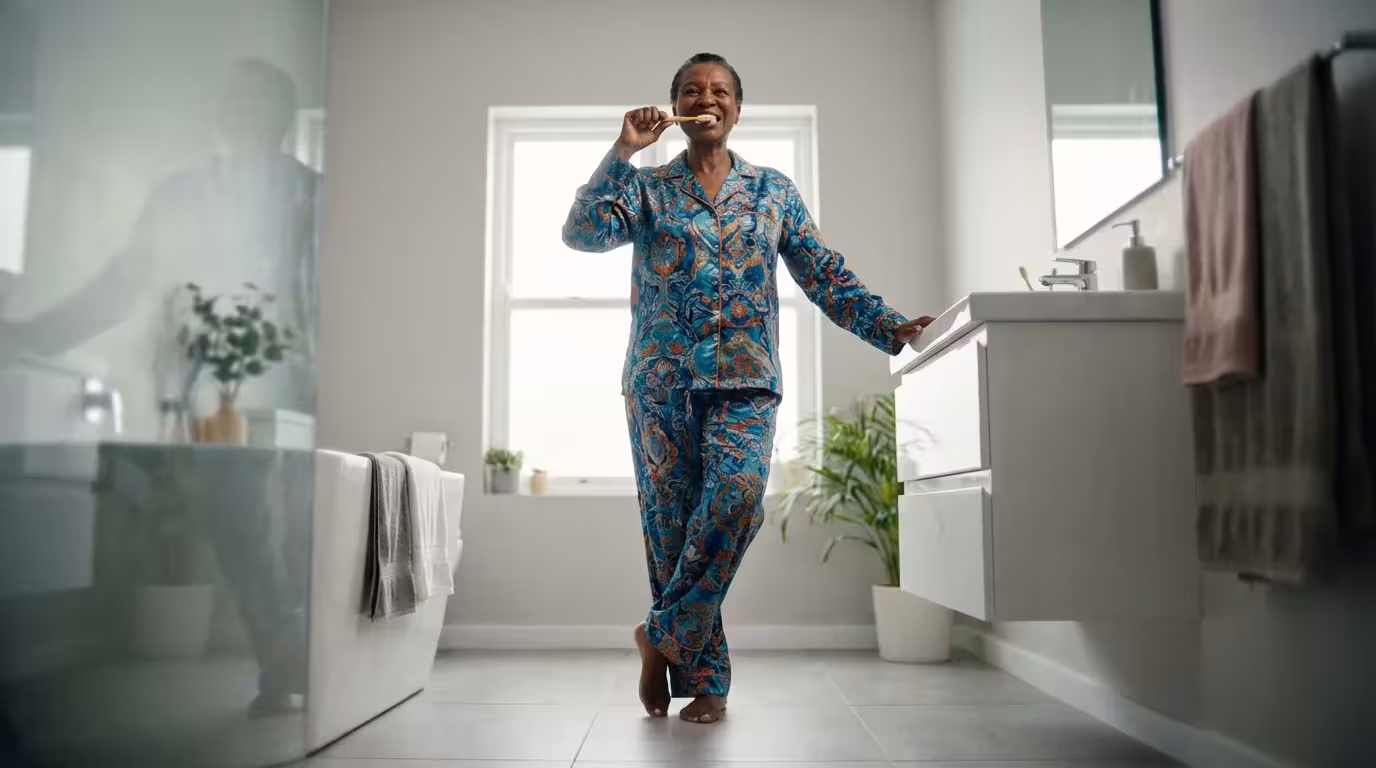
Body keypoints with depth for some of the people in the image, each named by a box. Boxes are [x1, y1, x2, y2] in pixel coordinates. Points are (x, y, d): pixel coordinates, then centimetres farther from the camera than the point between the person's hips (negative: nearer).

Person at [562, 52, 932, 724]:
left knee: (738, 492, -25)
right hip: (661, 380, 0)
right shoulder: (647, 188, 11)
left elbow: (825, 276, 10)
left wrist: (890, 326, -1)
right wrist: (623, 152, -11)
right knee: (670, 522, -1)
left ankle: (663, 633, -5)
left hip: (744, 378, 0)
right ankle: (704, 680, 14)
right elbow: (581, 232, -6)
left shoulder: (774, 191, 14)